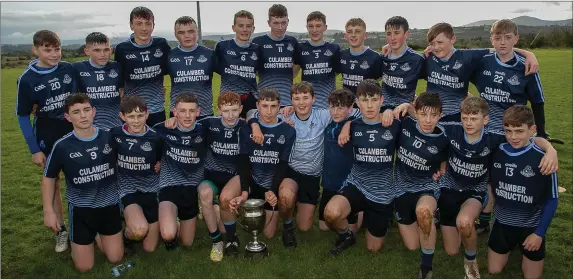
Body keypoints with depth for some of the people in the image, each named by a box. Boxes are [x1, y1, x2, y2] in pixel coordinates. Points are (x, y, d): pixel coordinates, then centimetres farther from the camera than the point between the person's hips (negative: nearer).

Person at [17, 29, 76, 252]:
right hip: (47, 137, -1)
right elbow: (23, 116, -4)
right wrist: (34, 150, -6)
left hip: (74, 132, 1)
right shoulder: (27, 79, -11)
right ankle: (61, 230, 25)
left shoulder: (68, 69, -7)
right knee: (53, 182, 10)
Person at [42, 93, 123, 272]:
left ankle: (100, 234, 39)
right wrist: (48, 211, -4)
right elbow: (49, 178, -1)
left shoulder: (110, 137, -11)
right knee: (84, 267, 7)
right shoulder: (62, 146, -15)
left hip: (110, 204, 2)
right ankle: (78, 239, 37)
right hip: (81, 209, -1)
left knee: (115, 259, 10)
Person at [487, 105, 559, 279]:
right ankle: (513, 246, 39)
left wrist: (539, 232, -12)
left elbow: (552, 199, -12)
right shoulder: (497, 152, -11)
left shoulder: (542, 158, -21)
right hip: (502, 222, 3)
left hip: (531, 226, -3)